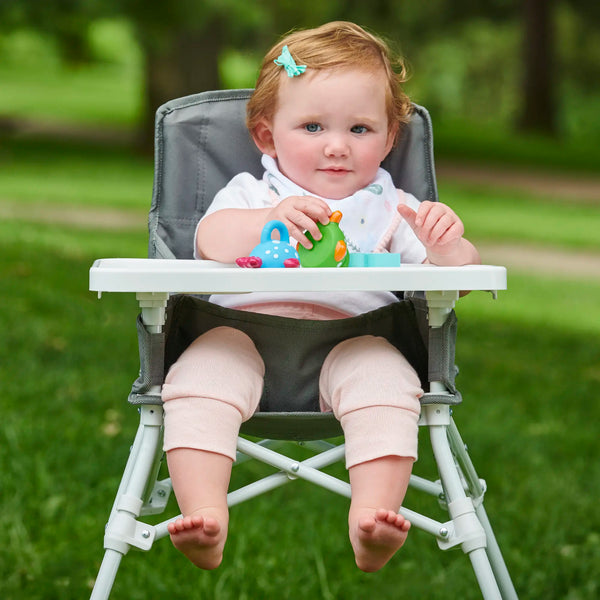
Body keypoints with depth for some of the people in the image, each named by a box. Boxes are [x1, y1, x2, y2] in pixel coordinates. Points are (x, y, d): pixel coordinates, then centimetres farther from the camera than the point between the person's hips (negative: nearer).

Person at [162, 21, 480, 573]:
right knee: (197, 374, -28)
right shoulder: (251, 194, 21)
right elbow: (210, 243, -1)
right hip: (246, 333, 0)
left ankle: (372, 516, -43)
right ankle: (205, 516, -39)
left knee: (386, 377, -31)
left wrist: (448, 247, -12)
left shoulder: (391, 209, 21)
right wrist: (269, 219, -19)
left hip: (351, 344, 0)